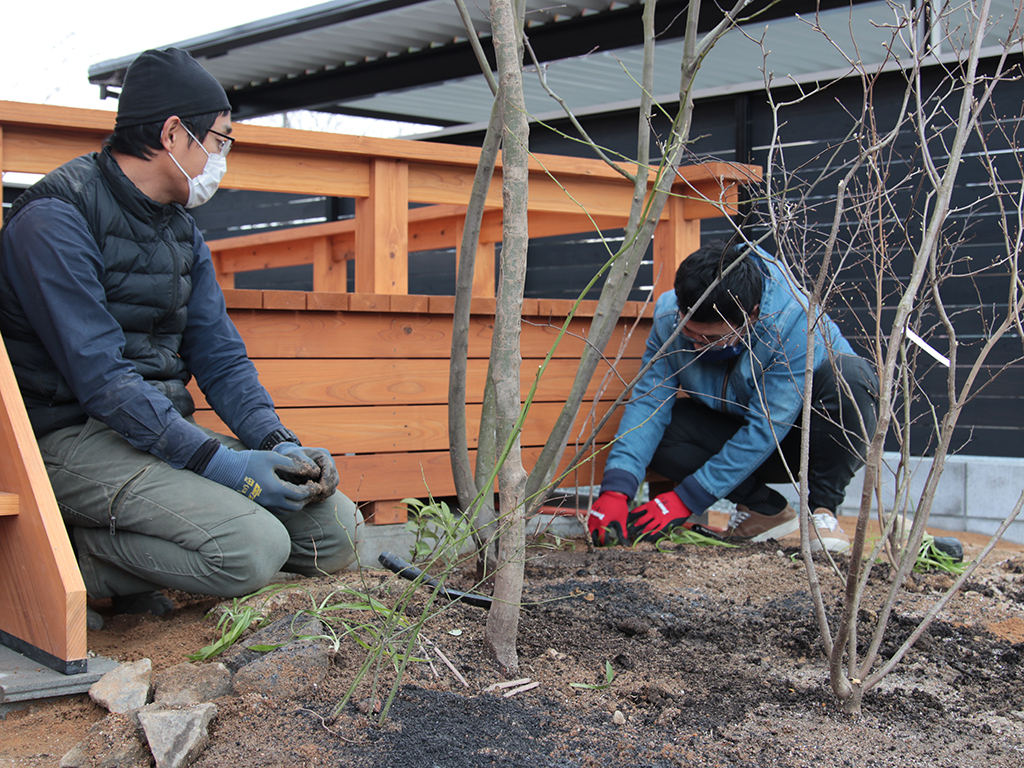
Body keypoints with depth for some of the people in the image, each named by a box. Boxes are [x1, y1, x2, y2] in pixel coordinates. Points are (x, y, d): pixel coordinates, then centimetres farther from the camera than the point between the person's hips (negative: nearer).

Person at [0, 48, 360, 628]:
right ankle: (78, 559, -5)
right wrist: (216, 461, -25)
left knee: (336, 529, -3)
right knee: (254, 550, -28)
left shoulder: (183, 231, 15)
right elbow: (100, 376, -21)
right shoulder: (55, 219, -13)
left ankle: (128, 552, 5)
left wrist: (279, 444, -7)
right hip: (76, 438, -8)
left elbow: (220, 356, 10)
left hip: (169, 431, 9)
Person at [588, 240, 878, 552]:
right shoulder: (669, 318, -18)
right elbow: (647, 401, -22)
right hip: (734, 427, 4)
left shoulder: (796, 323, -33)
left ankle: (823, 509, -16)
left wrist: (686, 500, -33)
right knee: (653, 430, -23)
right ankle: (766, 509, -7)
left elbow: (766, 430, -33)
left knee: (848, 374, -36)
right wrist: (615, 489, -36)